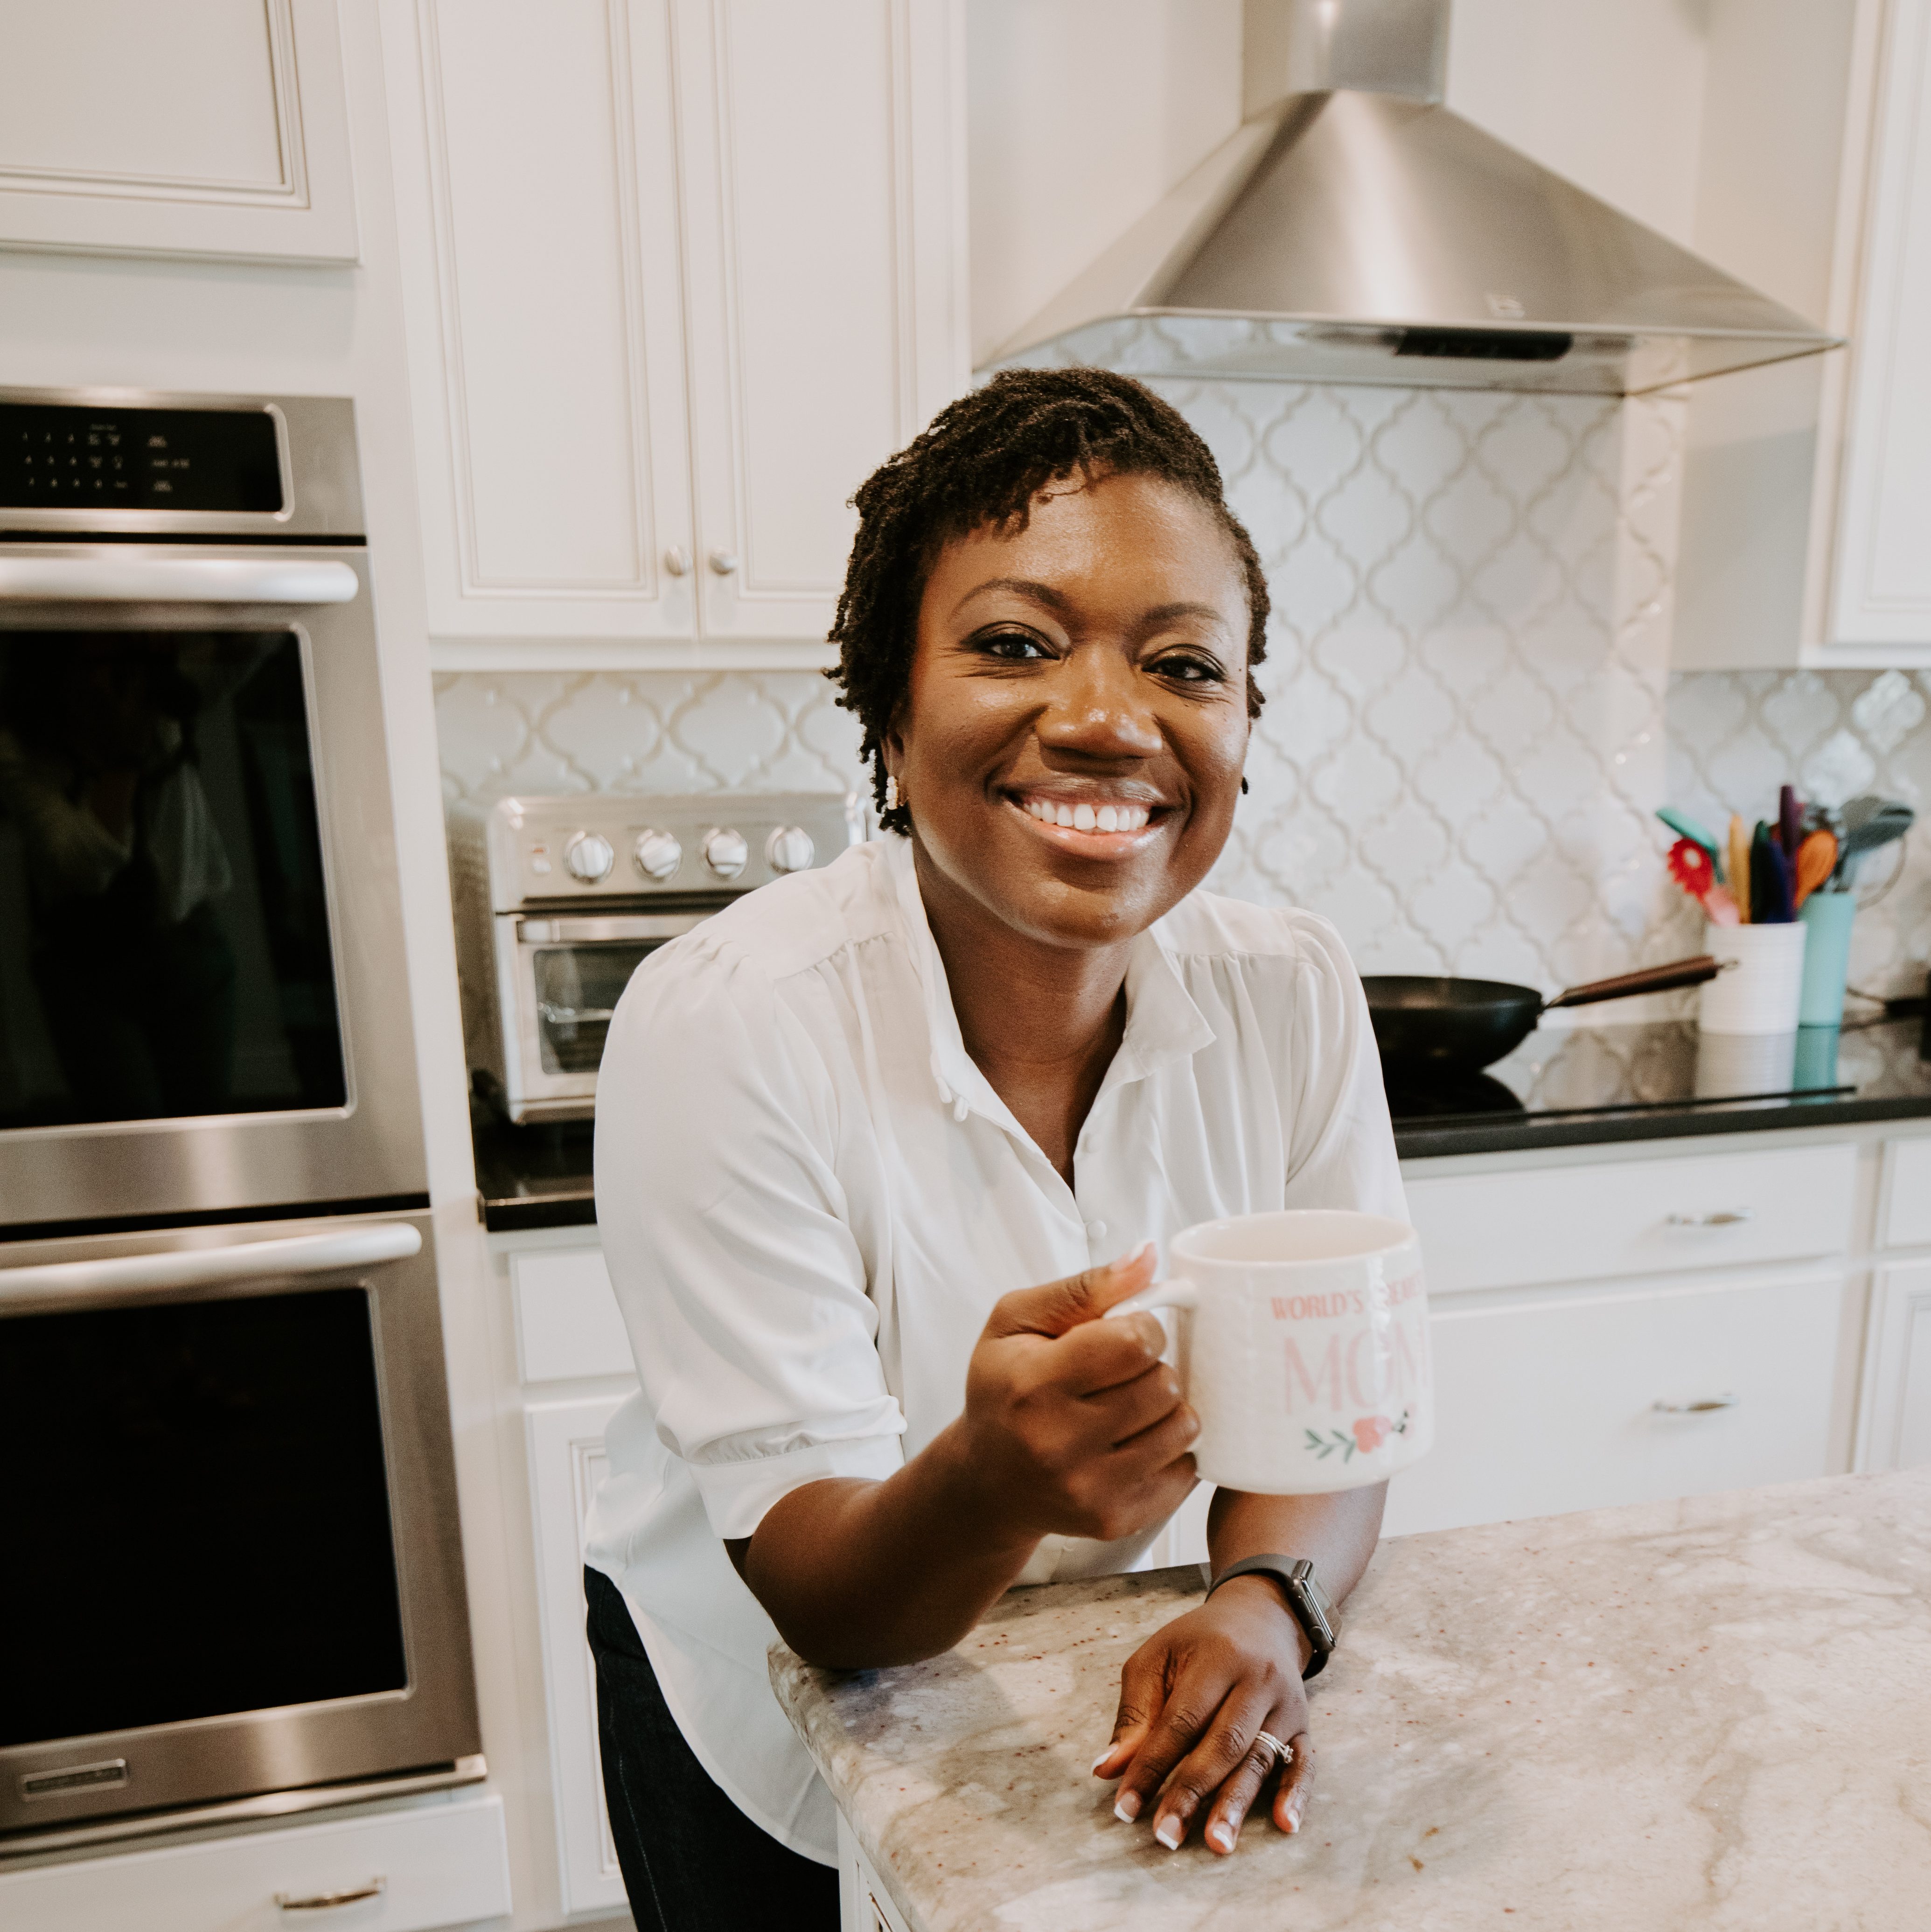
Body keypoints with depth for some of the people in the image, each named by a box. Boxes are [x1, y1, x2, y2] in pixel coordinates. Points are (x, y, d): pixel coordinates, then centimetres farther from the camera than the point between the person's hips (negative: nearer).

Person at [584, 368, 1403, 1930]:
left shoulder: (1294, 996, -18)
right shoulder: (728, 1031, -30)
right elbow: (824, 1595, -26)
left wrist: (1264, 1610, -30)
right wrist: (995, 1480, -47)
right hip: (770, 1734, -2)